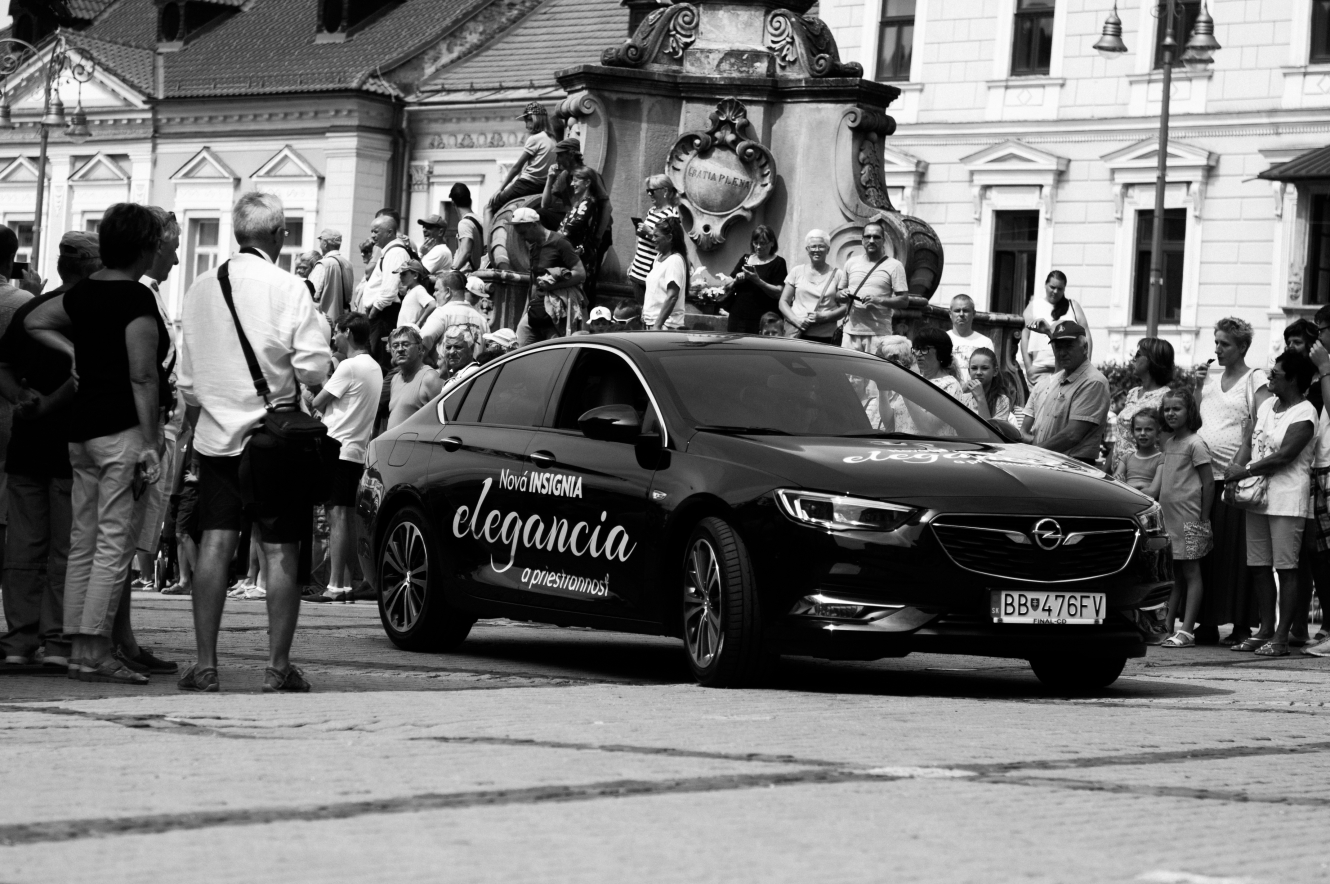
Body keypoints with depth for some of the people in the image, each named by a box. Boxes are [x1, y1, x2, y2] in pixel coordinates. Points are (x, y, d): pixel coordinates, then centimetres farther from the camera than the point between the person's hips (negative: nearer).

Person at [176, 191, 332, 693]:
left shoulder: (202, 289, 5)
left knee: (215, 546, 3)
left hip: (215, 437, 4)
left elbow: (187, 379, 10)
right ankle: (278, 667, 1)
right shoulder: (288, 289, -9)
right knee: (281, 553, 2)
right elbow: (315, 370, -12)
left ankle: (205, 666, 0)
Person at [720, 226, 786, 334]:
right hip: (738, 316, 5)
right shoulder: (745, 259, 15)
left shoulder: (777, 263, 1)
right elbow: (726, 286, 16)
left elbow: (778, 293, -9)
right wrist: (736, 280, -6)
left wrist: (757, 281, -19)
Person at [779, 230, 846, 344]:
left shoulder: (837, 274, 9)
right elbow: (783, 302, 12)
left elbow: (845, 308, 5)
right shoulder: (797, 272, 14)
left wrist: (823, 317, -11)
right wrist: (796, 320, -6)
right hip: (797, 334, 1)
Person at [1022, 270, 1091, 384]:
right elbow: (1025, 337, 7)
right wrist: (1028, 366, -3)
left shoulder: (1073, 306, 15)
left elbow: (1086, 337, 12)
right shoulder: (1034, 306, 12)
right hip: (1040, 368, 0)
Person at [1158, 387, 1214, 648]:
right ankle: (1167, 627, 12)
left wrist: (1203, 519, -12)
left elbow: (1209, 483, -10)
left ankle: (1186, 631, -7)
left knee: (1190, 573, -4)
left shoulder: (1194, 444, -9)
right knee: (1174, 575, 10)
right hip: (1169, 518, 7)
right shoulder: (1168, 443, 13)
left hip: (1189, 519, -7)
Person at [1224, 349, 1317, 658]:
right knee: (1259, 568, 9)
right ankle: (1265, 630, 16)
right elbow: (1249, 443, 14)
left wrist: (1246, 471, -13)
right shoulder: (1267, 405, 16)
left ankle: (1281, 637, -7)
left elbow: (1283, 456, -17)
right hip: (1257, 497, 8)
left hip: (1287, 501, -8)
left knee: (1286, 568, -6)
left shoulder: (1304, 414, -9)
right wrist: (1235, 471, -4)